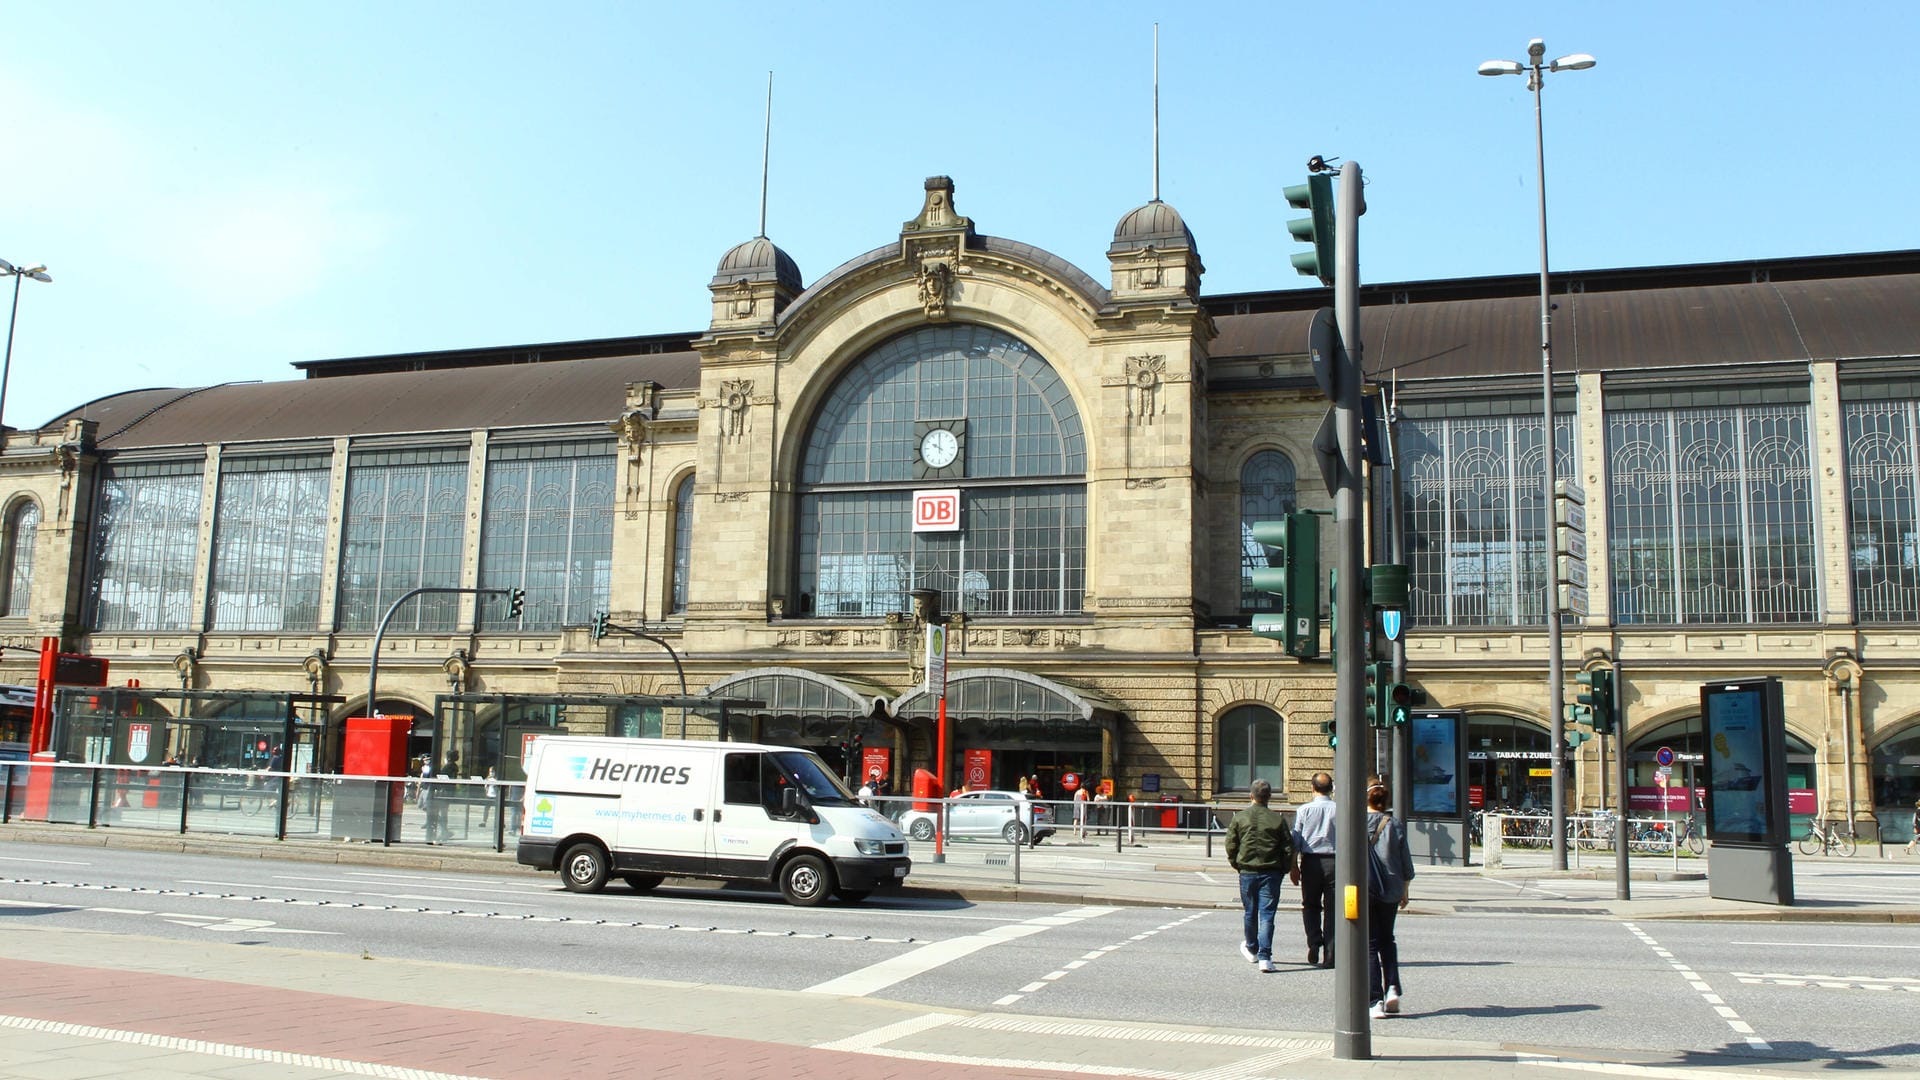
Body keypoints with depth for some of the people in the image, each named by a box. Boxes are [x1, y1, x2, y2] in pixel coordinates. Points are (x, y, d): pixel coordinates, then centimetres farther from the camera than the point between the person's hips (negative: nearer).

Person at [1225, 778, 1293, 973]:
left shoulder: (1239, 818, -3)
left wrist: (1236, 864, 14)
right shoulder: (1278, 820, -4)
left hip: (1247, 872, 1)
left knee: (1250, 913, 17)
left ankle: (1251, 949, 36)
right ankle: (1264, 957, -9)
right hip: (1271, 873, -1)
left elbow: (1230, 845, -1)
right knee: (1267, 915, -1)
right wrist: (1285, 869, 12)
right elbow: (1288, 848, -2)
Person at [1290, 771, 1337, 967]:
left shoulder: (1304, 810, -3)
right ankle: (1329, 956, 5)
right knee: (1331, 908, 6)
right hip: (1334, 861, 0)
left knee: (1311, 905, 16)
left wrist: (1294, 866, 9)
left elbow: (1295, 840, 0)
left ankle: (1314, 942, -4)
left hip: (1311, 862, 0)